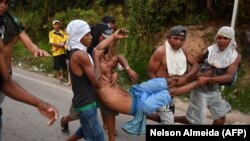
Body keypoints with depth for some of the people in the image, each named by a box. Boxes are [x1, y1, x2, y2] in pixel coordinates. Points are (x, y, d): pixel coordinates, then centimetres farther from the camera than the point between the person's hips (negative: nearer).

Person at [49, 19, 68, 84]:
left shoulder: (62, 32, 9)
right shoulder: (51, 33, -6)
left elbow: (67, 39, 3)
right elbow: (52, 43, -14)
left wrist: (63, 43, -15)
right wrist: (60, 45, -18)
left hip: (63, 51, 5)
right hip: (56, 52, -5)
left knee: (64, 66, 12)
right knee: (57, 66, 1)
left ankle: (62, 77, 30)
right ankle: (58, 78, 16)